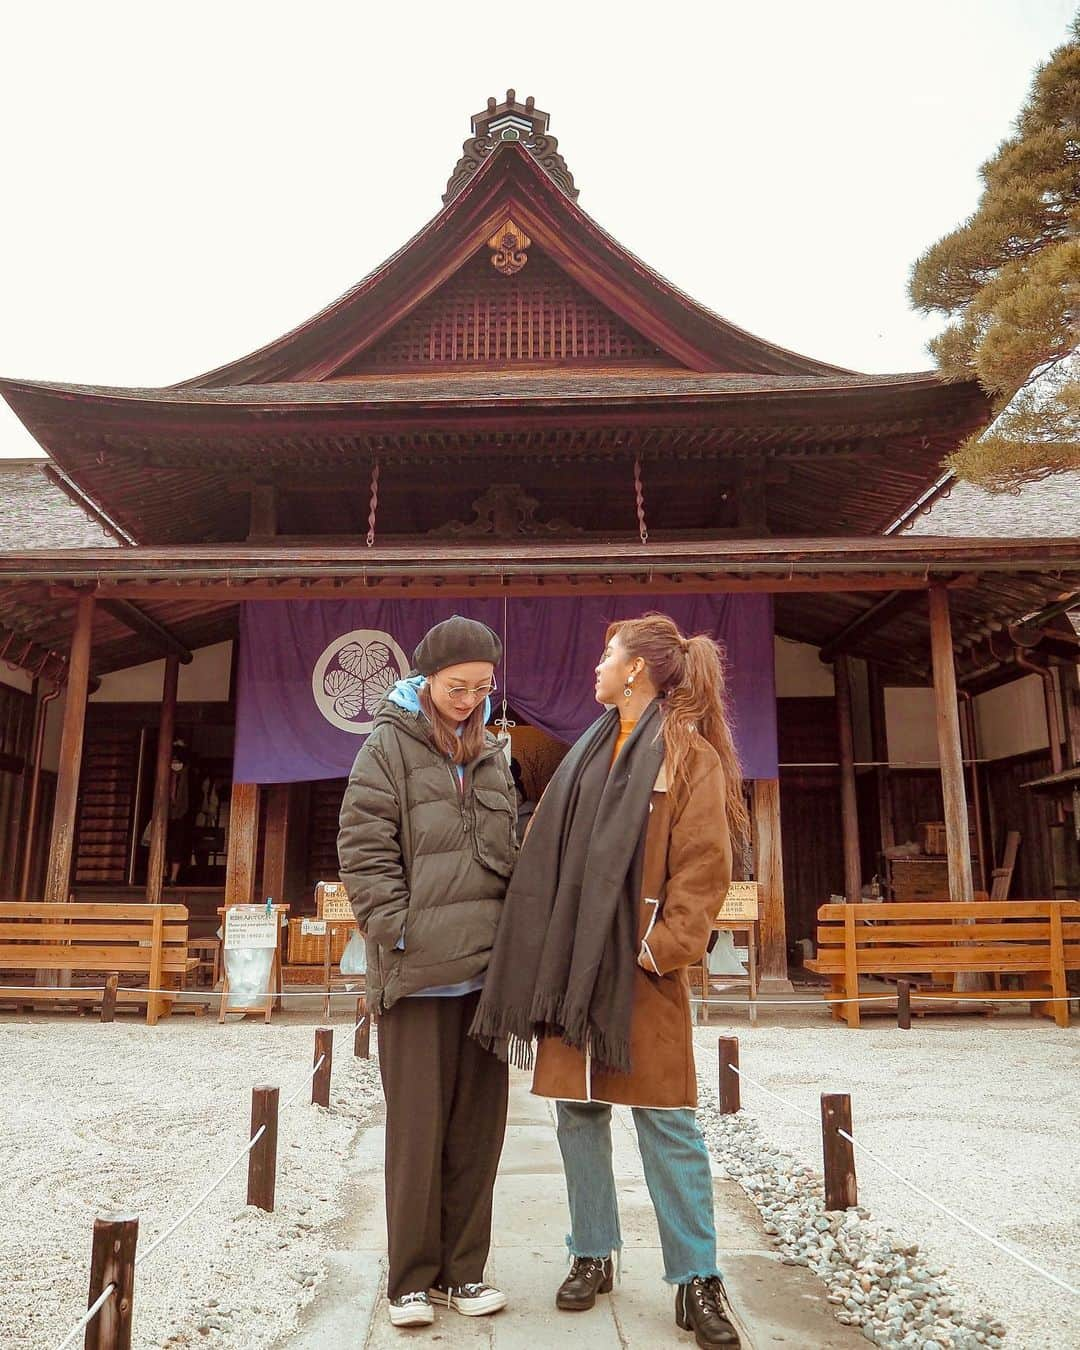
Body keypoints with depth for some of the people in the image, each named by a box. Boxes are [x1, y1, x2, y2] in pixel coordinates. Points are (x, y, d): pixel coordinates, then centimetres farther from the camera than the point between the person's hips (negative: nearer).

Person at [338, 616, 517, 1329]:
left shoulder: (491, 755, 14)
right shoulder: (390, 746, -1)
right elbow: (363, 848, -7)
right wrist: (398, 932, -14)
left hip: (489, 965, 5)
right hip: (419, 969, -5)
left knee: (478, 1122, 11)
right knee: (418, 1123, 3)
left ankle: (464, 1269, 25)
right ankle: (413, 1277, 19)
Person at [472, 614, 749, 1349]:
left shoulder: (690, 755, -4)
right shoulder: (589, 752, 14)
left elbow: (703, 867, -9)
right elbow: (549, 854, 13)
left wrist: (664, 946, -17)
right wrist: (542, 950, 6)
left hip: (642, 968, -6)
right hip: (572, 964, 6)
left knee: (668, 1121, 3)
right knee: (578, 1113, 13)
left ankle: (697, 1277, 18)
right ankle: (593, 1255, 31)